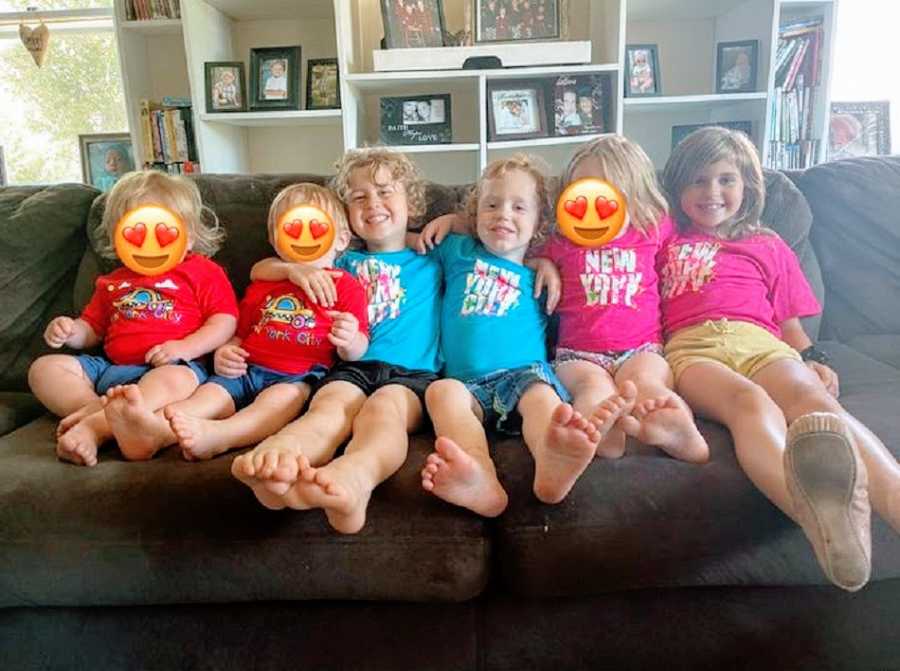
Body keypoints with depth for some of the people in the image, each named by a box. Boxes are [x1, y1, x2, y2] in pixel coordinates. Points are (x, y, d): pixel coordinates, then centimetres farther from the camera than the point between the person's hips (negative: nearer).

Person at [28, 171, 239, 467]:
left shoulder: (203, 272, 10)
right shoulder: (113, 283, 27)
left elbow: (225, 322, -1)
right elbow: (92, 328, 32)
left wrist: (185, 347, -18)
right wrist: (68, 332, 7)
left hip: (170, 366, -6)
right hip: (109, 367, 6)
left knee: (175, 379, -40)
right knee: (43, 368, -11)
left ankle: (94, 426, -50)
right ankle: (99, 409, -37)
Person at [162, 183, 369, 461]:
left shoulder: (346, 286, 11)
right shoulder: (262, 285, 26)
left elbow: (357, 351, 5)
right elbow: (240, 334, 31)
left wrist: (350, 342, -21)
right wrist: (224, 353, 6)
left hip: (300, 377, -4)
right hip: (247, 371, 5)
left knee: (284, 397, -36)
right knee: (211, 391, -23)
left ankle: (216, 435, -60)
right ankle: (160, 429, -50)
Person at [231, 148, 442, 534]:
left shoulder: (430, 261, 26)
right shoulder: (345, 263, 30)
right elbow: (259, 271, 27)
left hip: (412, 372, -1)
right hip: (352, 368, 2)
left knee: (383, 406, -37)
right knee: (330, 405, -34)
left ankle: (354, 477, -70)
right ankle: (275, 459, -67)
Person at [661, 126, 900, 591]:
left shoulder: (769, 247, 34)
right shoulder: (665, 243, 31)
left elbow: (787, 321, 28)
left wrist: (811, 357, 7)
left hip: (761, 343, 3)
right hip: (692, 347, -2)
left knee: (814, 401, -34)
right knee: (752, 403, -38)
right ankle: (824, 519, -69)